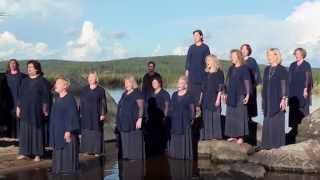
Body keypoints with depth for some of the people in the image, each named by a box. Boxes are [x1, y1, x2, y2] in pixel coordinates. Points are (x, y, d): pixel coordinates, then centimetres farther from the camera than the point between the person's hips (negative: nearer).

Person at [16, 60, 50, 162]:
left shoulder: (42, 81, -5)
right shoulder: (25, 81, 10)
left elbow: (45, 96, -7)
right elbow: (20, 94, 13)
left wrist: (45, 110, -12)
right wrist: (18, 107, 8)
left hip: (36, 110, -5)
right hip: (25, 109, 5)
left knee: (37, 130, -1)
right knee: (25, 130, 6)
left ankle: (37, 154, 4)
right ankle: (25, 152, 13)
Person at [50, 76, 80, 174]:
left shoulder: (70, 99, -13)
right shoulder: (57, 98, 11)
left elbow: (72, 115, -17)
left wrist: (69, 130, -22)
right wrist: (53, 130, 18)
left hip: (66, 131, -9)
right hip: (57, 131, 9)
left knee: (67, 151, -3)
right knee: (58, 152, 13)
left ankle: (69, 169, 5)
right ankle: (59, 169, 22)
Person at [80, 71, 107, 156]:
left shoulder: (101, 90, -1)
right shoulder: (84, 90, 7)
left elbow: (103, 103, -2)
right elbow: (81, 102, 9)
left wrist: (103, 114, -9)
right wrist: (81, 113, 3)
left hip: (96, 115, -3)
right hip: (86, 115, 3)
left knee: (96, 133, -1)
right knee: (86, 133, 3)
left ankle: (97, 150, 4)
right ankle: (88, 149, 9)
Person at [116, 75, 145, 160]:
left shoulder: (137, 94, -9)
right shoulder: (124, 94, 15)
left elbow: (141, 108, -16)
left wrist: (140, 119, -24)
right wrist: (119, 121, 18)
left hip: (133, 123, -8)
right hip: (124, 123, 8)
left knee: (134, 142, -4)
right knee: (125, 142, 9)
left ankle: (136, 157, 3)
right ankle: (127, 156, 16)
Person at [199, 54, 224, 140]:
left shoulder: (219, 72, -4)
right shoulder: (206, 73, 12)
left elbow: (220, 87, -8)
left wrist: (218, 99, -15)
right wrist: (200, 98, 12)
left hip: (214, 98, -5)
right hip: (206, 98, 5)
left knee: (214, 116, -2)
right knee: (206, 117, 5)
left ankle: (215, 135, 4)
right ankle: (207, 135, 10)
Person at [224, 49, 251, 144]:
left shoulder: (244, 68, -7)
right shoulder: (231, 68, 11)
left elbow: (247, 82, -9)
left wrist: (247, 95, -15)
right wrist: (226, 93, 13)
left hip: (240, 95, -6)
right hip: (231, 95, 7)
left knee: (240, 115, -2)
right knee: (231, 115, 8)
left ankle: (241, 136, 3)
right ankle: (233, 135, 16)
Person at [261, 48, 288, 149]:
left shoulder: (282, 70, -8)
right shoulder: (267, 69, 10)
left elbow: (284, 86, -10)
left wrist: (284, 99, -16)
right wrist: (263, 99, 13)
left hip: (277, 99, -6)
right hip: (268, 100, 6)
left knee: (277, 121, 0)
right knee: (267, 122, 7)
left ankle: (277, 142, 8)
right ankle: (268, 143, 12)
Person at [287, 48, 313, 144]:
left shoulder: (307, 65, -2)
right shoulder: (292, 65, 13)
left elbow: (308, 78, -8)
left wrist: (306, 89, -17)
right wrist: (288, 89, 8)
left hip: (302, 91, -5)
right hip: (293, 91, 5)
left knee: (302, 109, -4)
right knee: (293, 110, 3)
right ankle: (294, 128, 7)